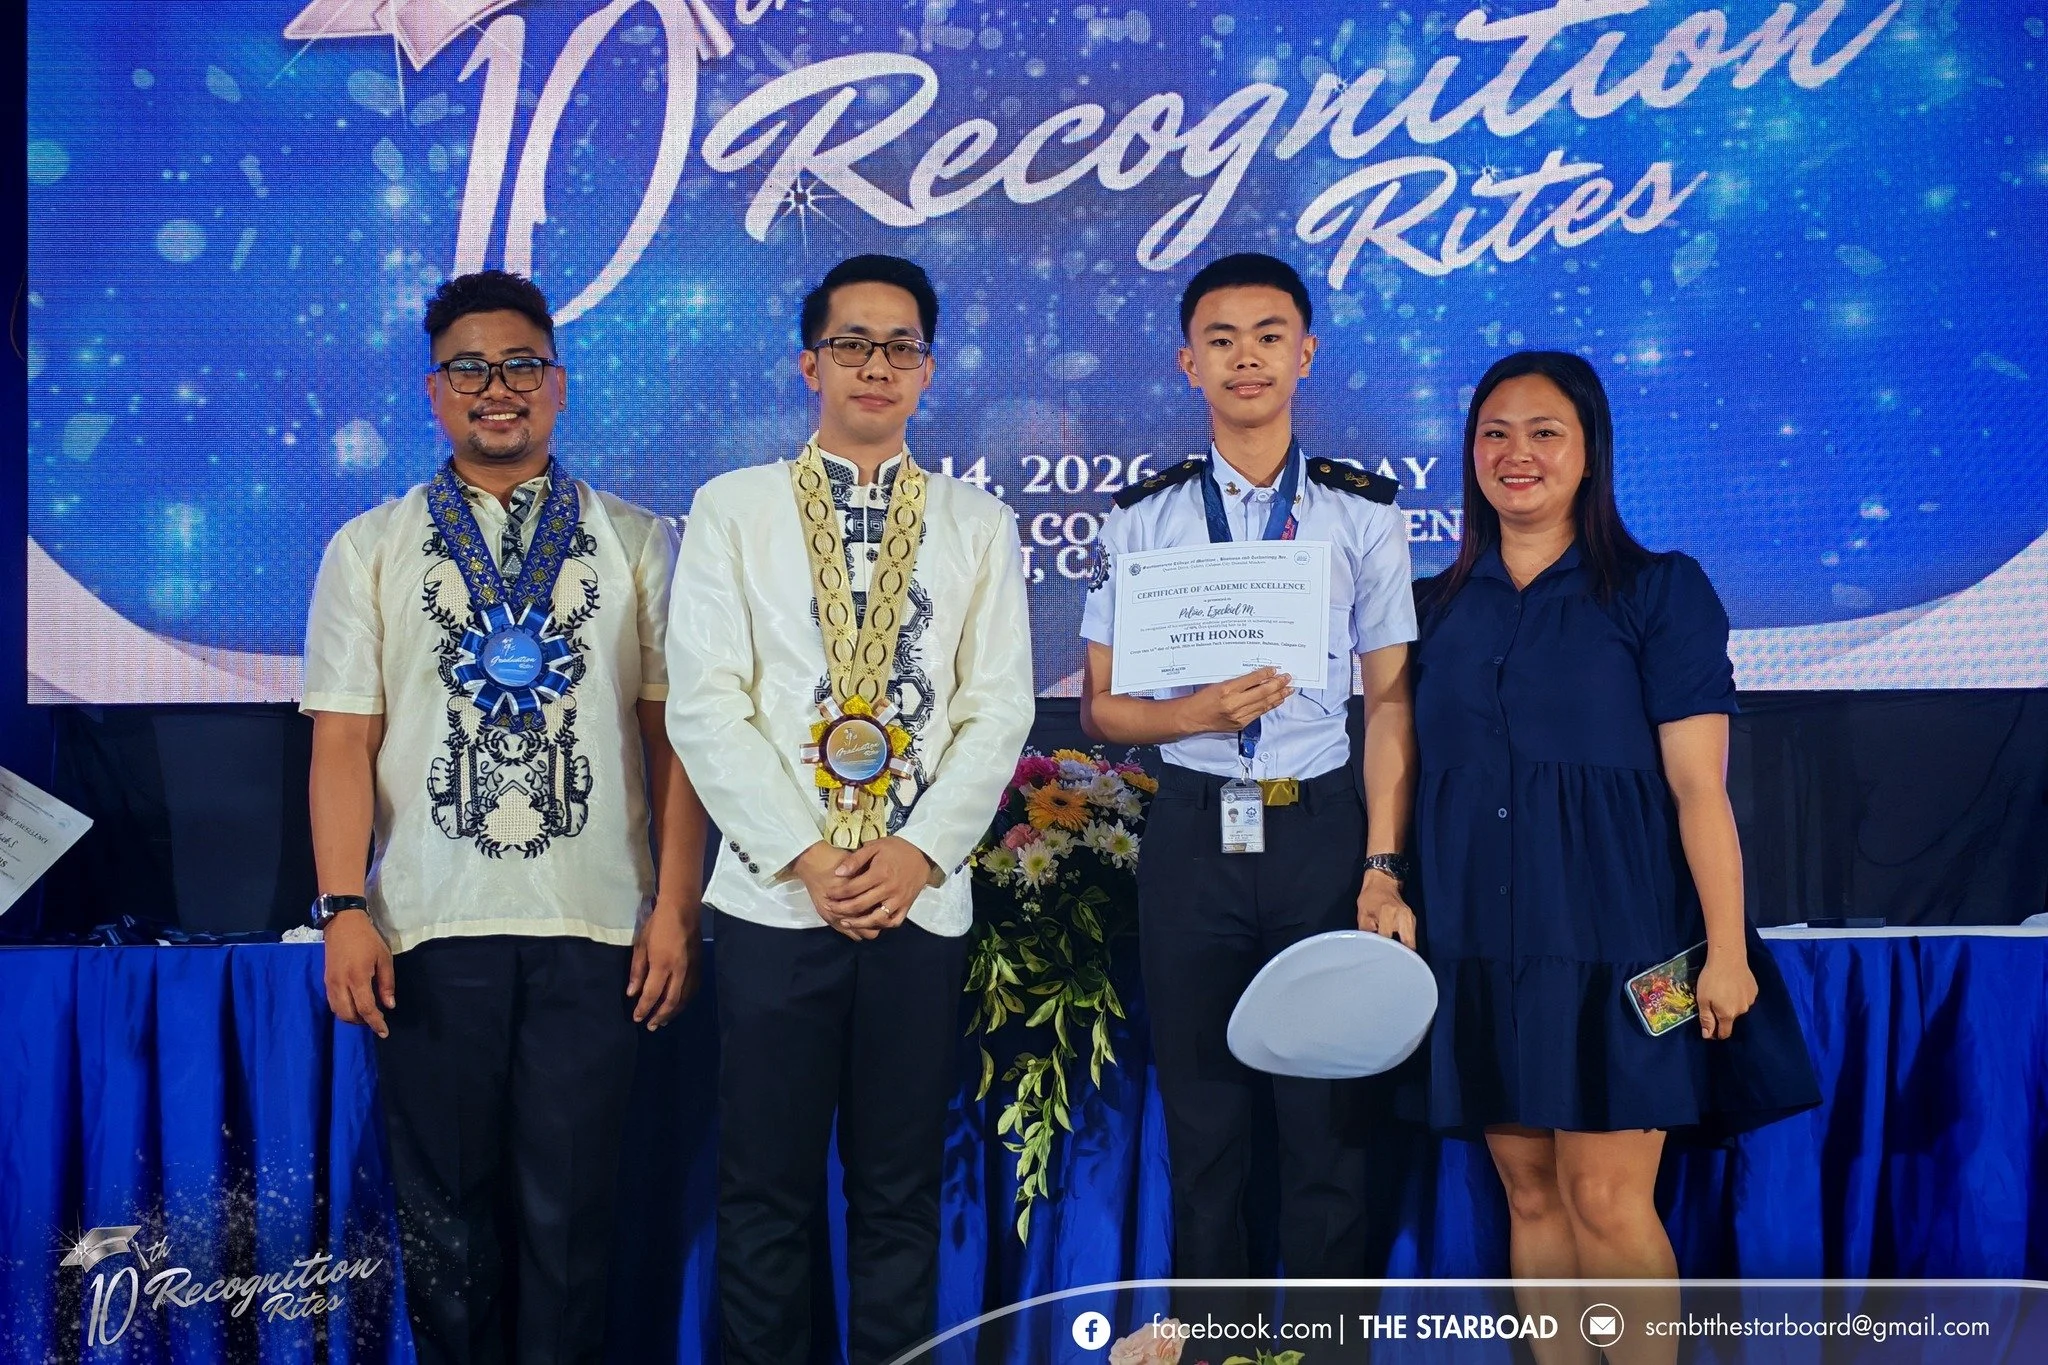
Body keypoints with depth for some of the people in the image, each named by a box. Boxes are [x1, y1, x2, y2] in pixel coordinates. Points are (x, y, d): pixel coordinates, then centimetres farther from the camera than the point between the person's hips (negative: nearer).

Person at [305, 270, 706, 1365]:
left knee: (568, 1210, 4)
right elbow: (343, 740, 4)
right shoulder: (369, 548, 9)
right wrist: (344, 908, -5)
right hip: (429, 926, 1)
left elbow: (673, 733, 3)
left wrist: (674, 907, -3)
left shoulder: (636, 543, 7)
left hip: (595, 925, 0)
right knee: (445, 1210, 9)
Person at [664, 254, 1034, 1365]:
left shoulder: (979, 523, 11)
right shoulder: (731, 508, 6)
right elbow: (705, 703, -3)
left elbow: (999, 709, 4)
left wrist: (918, 851, -9)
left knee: (900, 1191, 9)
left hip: (922, 896, 1)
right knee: (766, 1192, 4)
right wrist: (806, 857, -11)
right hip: (774, 895, -1)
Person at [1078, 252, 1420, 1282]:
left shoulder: (1365, 513, 4)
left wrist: (1382, 869, -7)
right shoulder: (1141, 519, 6)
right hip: (1190, 836, 1)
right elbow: (1100, 706, 7)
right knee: (1202, 1122, 9)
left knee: (1328, 1120, 3)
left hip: (1322, 833, -1)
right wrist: (1195, 713, -14)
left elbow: (1389, 700, 1)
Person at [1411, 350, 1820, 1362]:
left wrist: (1727, 949, -10)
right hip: (1482, 943, 4)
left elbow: (1699, 787, -6)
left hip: (1612, 936, -4)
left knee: (1606, 1199, -6)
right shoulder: (1441, 605, 10)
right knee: (1529, 1195, 9)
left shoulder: (1659, 592, -1)